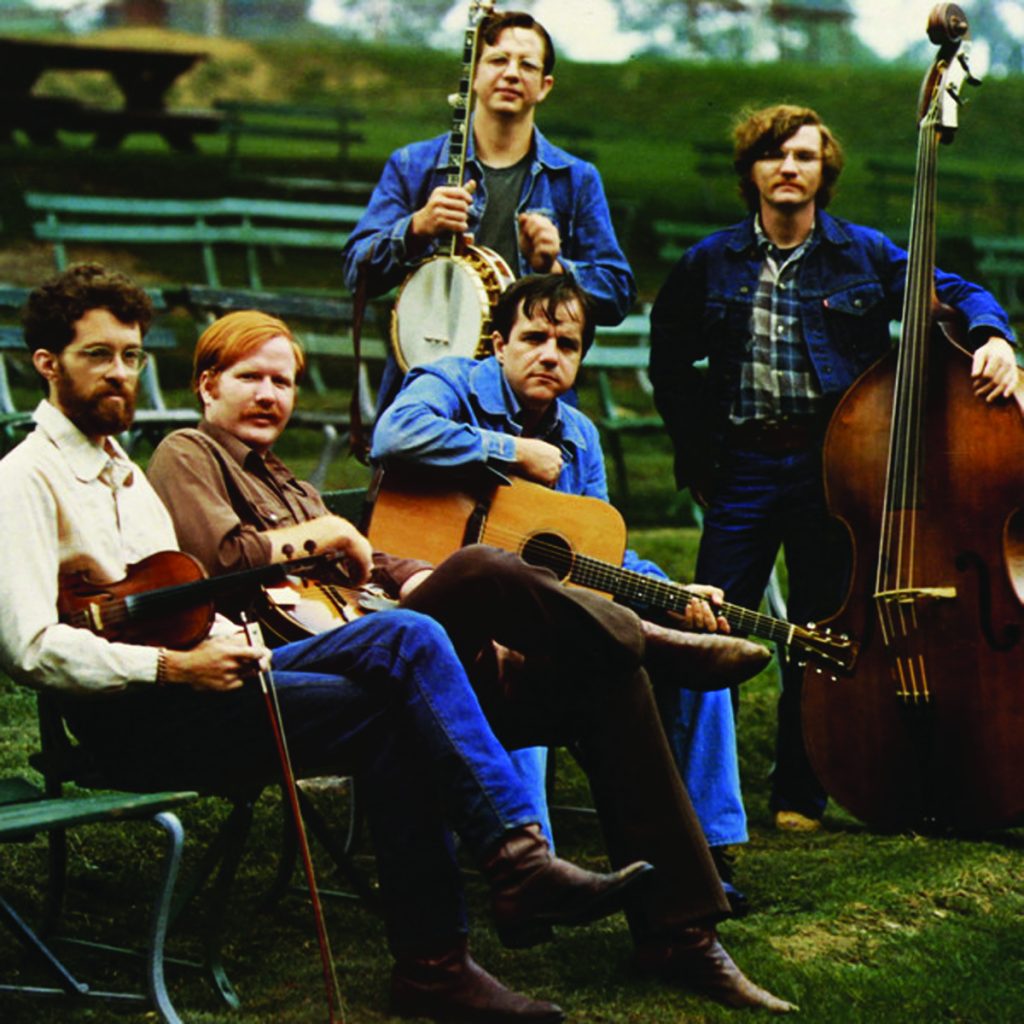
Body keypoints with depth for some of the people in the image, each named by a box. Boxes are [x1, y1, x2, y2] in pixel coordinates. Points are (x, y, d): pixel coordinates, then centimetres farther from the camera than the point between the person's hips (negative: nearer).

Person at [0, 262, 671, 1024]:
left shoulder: (120, 470, 26)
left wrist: (230, 644, 5)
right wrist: (174, 667, -22)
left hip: (204, 676, 8)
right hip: (133, 719, -8)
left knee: (407, 638, -16)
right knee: (391, 714, -23)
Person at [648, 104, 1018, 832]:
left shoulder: (864, 253, 3)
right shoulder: (712, 264, 8)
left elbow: (957, 293, 4)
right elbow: (671, 362, 20)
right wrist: (695, 454, 12)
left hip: (830, 465, -1)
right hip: (745, 465, 1)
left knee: (821, 635, 5)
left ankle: (800, 795, 17)